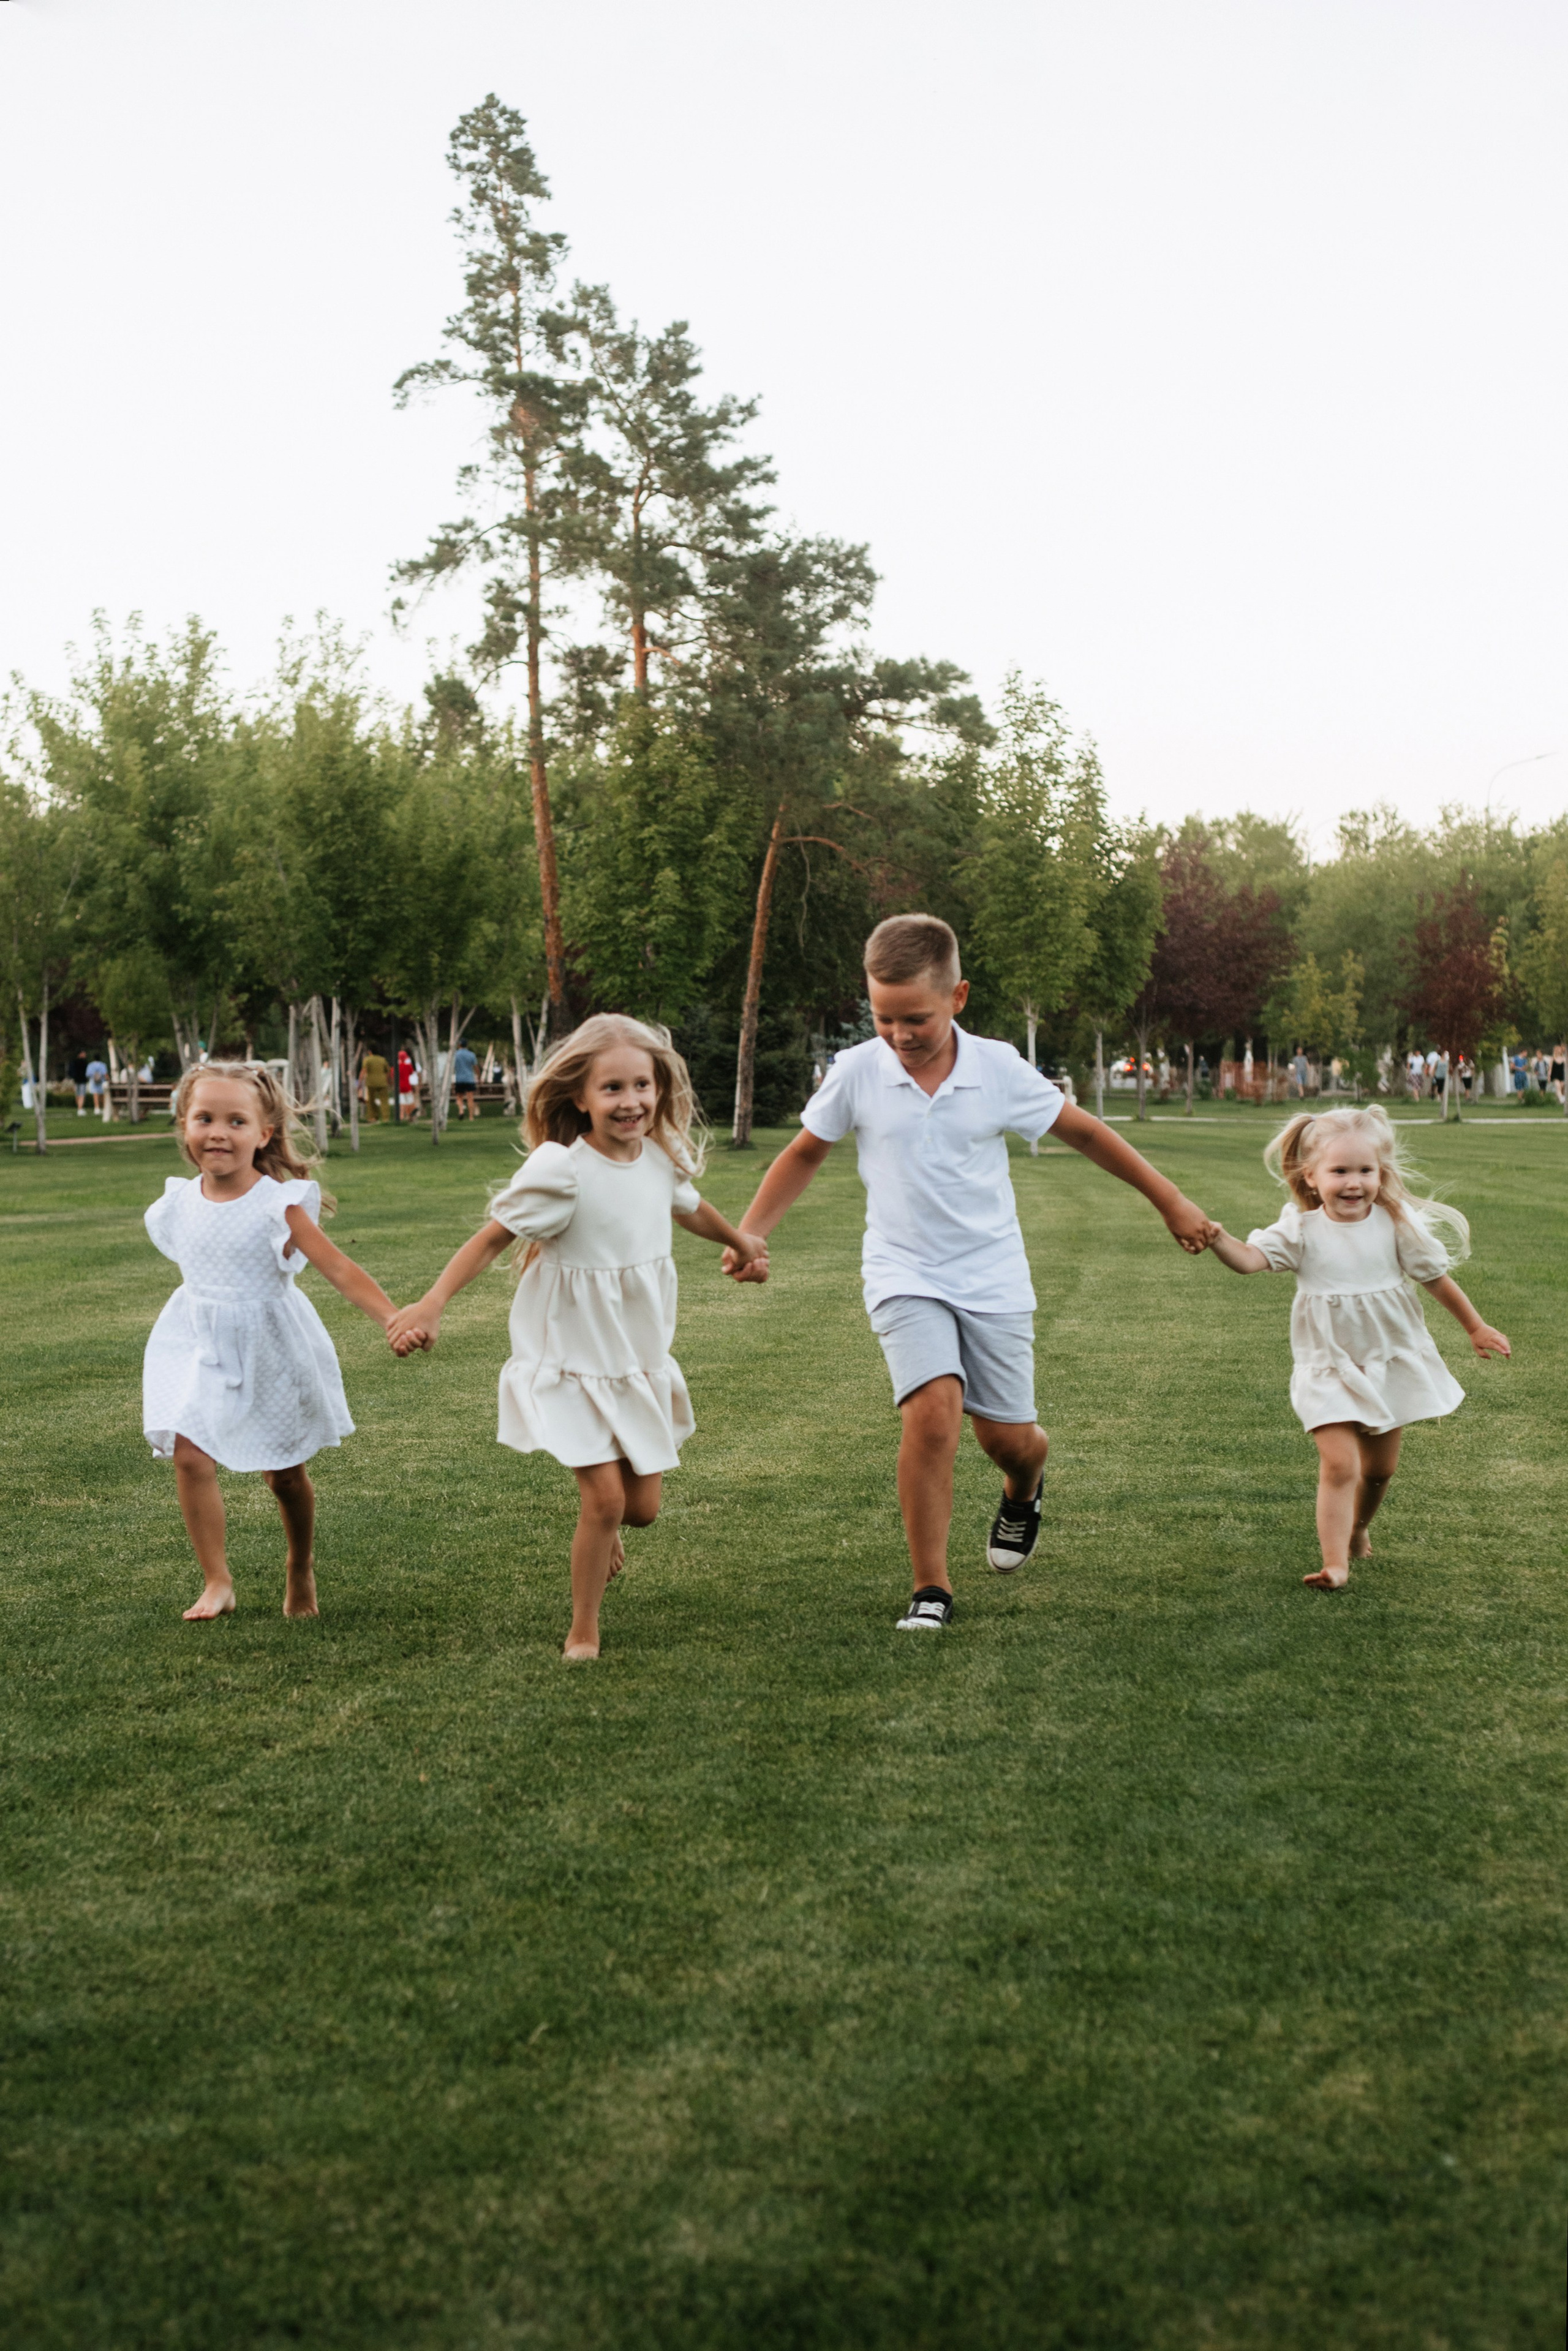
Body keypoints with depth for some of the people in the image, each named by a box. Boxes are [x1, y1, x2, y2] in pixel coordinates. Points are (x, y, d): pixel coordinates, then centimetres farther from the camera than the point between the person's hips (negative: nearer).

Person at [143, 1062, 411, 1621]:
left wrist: (394, 1320, -32)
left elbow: (339, 1270, -21)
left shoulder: (279, 1205, -17)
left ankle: (300, 1570, 35)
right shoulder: (180, 1202, -4)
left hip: (268, 1346, -3)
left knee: (285, 1472, 10)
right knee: (190, 1455, -13)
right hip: (198, 1344, 3)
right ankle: (217, 1581, 0)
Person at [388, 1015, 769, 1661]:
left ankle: (602, 1529, 46)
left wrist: (741, 1244, 40)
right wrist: (432, 1304, -27)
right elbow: (494, 1238, -18)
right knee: (604, 1496, -13)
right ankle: (583, 1632, 7)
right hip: (573, 1363, -5)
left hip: (642, 1361, 6)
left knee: (642, 1506, 8)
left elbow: (689, 1207, 21)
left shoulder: (662, 1159, -2)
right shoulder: (560, 1170, -22)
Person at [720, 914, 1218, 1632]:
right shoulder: (857, 1073, -7)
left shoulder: (999, 1070, -8)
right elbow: (804, 1154, 8)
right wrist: (748, 1235, 0)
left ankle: (1023, 1491, 45)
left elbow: (1085, 1134, 4)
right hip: (905, 1276, -1)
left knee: (1006, 1434, 4)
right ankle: (931, 1588, -9)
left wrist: (1172, 1203, 9)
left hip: (993, 1277, 1)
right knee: (932, 1409, -22)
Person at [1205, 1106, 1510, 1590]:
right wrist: (1215, 1236, -48)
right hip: (1328, 1369, -2)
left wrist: (1475, 1327, 13)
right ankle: (1335, 1562, -12)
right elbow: (1249, 1258, -27)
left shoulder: (1396, 1225, -8)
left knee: (1379, 1468, 14)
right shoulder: (1301, 1230, -14)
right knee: (1339, 1464, -15)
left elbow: (1436, 1278, 5)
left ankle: (1357, 1530, 41)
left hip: (1391, 1362, 3)